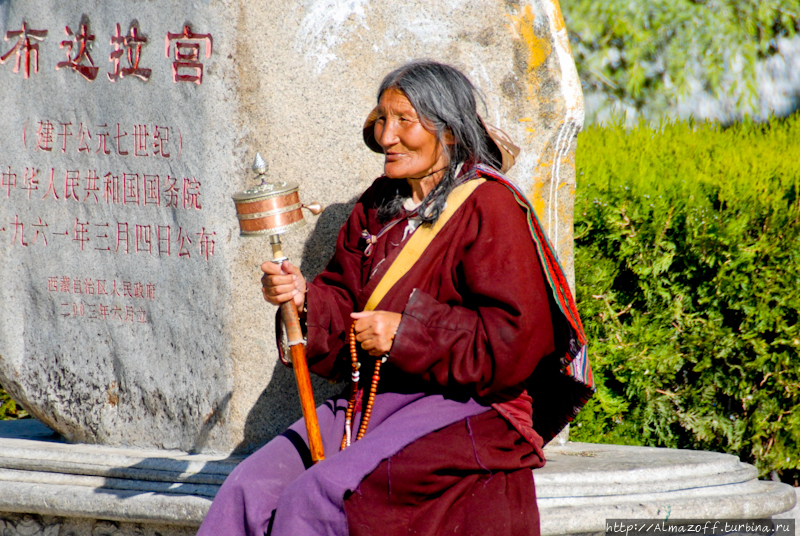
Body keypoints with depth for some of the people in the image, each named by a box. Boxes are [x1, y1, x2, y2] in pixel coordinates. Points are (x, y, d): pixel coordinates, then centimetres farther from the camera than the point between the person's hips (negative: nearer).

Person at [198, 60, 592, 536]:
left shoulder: (489, 209, -7)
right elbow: (344, 311, 16)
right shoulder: (377, 208, 15)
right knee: (250, 491, -15)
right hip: (369, 402, 7)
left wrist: (407, 332, -16)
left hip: (466, 410, -7)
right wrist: (304, 298, -7)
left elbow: (514, 340, -15)